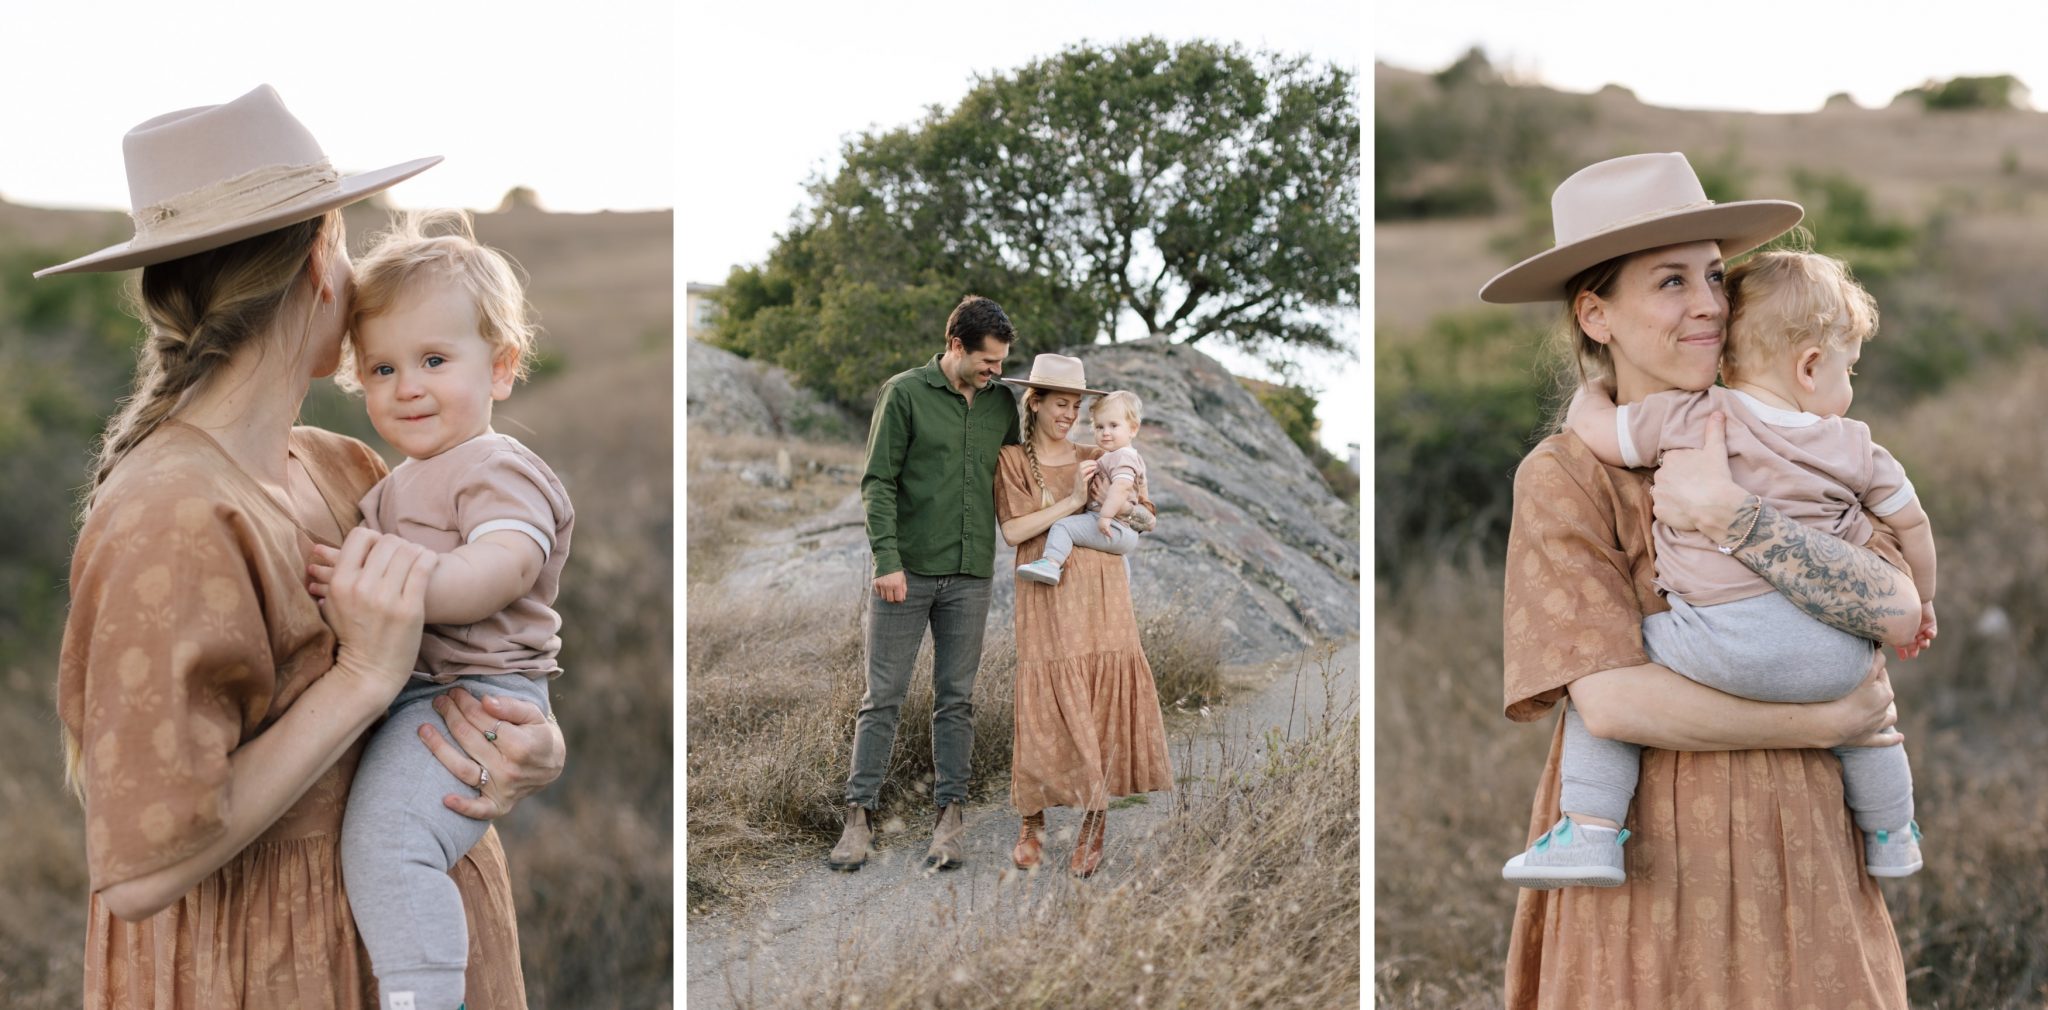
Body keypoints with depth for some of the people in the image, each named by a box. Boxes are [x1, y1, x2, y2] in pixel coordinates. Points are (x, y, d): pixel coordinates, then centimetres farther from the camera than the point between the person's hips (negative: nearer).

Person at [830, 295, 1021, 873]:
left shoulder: (1001, 402, 8)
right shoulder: (904, 393, -4)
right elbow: (878, 482, -6)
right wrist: (887, 558, -15)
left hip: (970, 575, 3)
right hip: (907, 570, -3)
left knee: (956, 700, 6)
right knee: (883, 697, 0)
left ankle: (950, 817, 11)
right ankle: (860, 816, 5)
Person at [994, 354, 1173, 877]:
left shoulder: (1095, 459, 14)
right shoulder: (1013, 460, 4)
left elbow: (1144, 518, 20)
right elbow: (1014, 531, -8)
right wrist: (1072, 502, -12)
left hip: (1102, 595, 3)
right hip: (1047, 600, -3)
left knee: (1104, 701, -4)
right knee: (1046, 707, -5)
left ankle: (1095, 820, 5)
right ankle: (1032, 823, 10)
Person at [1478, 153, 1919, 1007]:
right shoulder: (1566, 477, -7)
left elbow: (1897, 613, -9)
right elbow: (1614, 701, -17)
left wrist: (1728, 514, -20)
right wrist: (1835, 719, -12)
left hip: (1802, 854, 4)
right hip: (1649, 862, -4)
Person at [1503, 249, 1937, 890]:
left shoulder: (1688, 420, -2)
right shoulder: (1853, 447, 9)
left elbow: (1592, 430, 3)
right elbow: (1911, 523, 19)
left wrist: (1592, 392, 27)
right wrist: (1917, 605, 36)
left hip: (1717, 649, -4)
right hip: (1832, 661, 4)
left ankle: (1588, 831, 0)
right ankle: (1891, 838, 51)